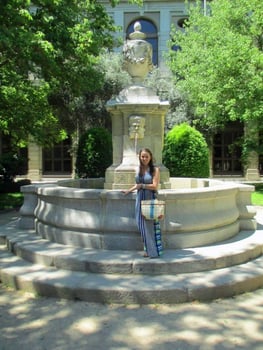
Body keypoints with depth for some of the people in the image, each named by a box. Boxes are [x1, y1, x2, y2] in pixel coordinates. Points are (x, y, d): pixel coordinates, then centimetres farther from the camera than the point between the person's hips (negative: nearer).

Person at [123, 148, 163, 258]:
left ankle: (154, 251, 5)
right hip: (140, 200, 5)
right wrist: (129, 190, 16)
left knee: (150, 225, -3)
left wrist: (142, 186, -8)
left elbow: (154, 186, -10)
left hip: (150, 200, -5)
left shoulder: (155, 169, -4)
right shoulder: (138, 170, 11)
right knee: (142, 225, 6)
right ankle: (147, 249, 15)